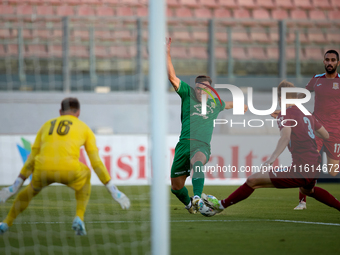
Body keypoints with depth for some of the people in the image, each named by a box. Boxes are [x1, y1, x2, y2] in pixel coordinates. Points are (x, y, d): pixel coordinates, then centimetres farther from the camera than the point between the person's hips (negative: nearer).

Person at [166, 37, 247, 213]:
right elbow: (172, 77, 3)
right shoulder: (188, 94, 12)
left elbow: (226, 105, 42)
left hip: (203, 146, -1)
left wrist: (238, 106, 58)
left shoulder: (215, 103, 19)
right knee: (176, 186, 3)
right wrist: (167, 53, -4)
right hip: (185, 144, 1)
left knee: (197, 163, -37)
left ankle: (197, 198, -55)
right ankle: (189, 203, 35)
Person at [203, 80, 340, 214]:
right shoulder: (307, 114, 14)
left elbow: (286, 135, -28)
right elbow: (326, 135, 22)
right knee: (307, 190, 44)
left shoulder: (285, 115, -8)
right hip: (315, 168, 8)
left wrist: (272, 159, -36)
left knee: (252, 180, -4)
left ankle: (221, 205, 3)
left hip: (300, 171, -8)